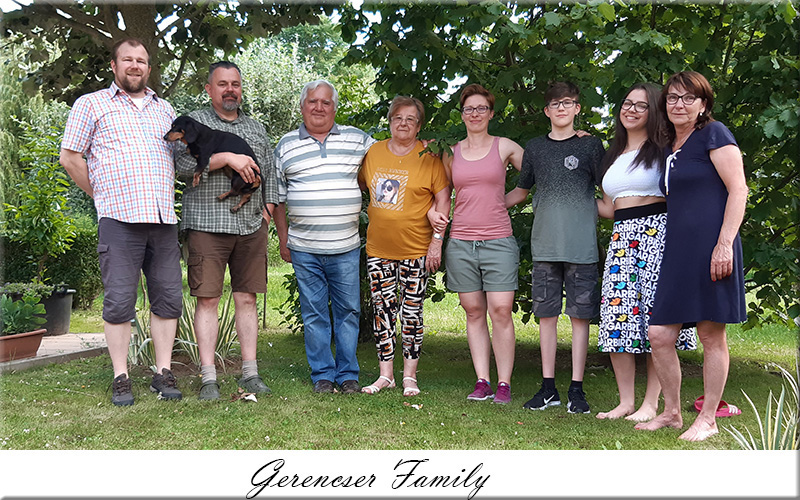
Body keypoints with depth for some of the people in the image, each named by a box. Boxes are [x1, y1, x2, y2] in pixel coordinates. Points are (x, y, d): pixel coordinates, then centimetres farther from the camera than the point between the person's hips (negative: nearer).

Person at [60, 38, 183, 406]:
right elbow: (70, 158, 6)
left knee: (168, 298, 3)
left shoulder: (164, 109, 21)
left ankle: (163, 373, 12)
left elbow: (179, 157, 26)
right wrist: (103, 196, 4)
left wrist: (166, 196, 14)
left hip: (164, 218, 4)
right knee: (119, 300, -3)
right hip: (119, 220, -4)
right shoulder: (91, 104, 9)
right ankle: (121, 378, 7)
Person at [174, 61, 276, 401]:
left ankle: (250, 372, 10)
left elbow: (270, 172, 22)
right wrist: (228, 157, -17)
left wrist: (268, 208, 8)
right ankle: (208, 377, 1)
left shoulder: (257, 129, 20)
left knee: (247, 298, 5)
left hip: (250, 227, 4)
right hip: (206, 225, -4)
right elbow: (183, 164, -10)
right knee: (208, 299, -4)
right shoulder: (194, 122, 6)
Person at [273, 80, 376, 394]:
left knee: (348, 310, 4)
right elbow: (278, 198, 12)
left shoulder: (356, 139, 7)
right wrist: (283, 240, 10)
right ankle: (322, 374, 16)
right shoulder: (286, 145, 8)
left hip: (346, 247, 0)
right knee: (314, 312, 5)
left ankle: (348, 374, 16)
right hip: (304, 249, 0)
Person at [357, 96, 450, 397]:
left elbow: (443, 198, -5)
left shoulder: (429, 157, -4)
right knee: (382, 309, 6)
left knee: (411, 312, 2)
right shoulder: (373, 152, 7)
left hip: (416, 248, -4)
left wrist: (437, 240, -10)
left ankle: (410, 376, 13)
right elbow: (360, 185, 23)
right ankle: (385, 374, 16)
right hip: (378, 248, 4)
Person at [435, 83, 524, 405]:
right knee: (474, 312, 4)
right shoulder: (451, 152, 12)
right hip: (460, 242, 3)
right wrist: (433, 212, 4)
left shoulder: (505, 147, 6)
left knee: (500, 311, -8)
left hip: (498, 241, -2)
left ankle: (503, 384, 0)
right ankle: (482, 382, 10)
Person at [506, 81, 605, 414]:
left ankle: (576, 388, 8)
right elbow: (521, 191, 25)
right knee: (546, 313, 5)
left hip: (581, 245, -3)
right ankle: (548, 388, 14)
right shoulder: (535, 148, 13)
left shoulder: (591, 145, 6)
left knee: (580, 314, 0)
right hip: (544, 245, 3)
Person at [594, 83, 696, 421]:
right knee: (616, 316, -2)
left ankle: (651, 404, 1)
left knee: (655, 318, -7)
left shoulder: (662, 150, 3)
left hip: (657, 231, -5)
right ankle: (625, 401, 7)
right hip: (621, 236, 6)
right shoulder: (613, 156, 21)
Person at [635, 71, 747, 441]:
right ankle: (671, 412, 19)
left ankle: (707, 419, 12)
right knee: (659, 335, 4)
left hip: (710, 248, -7)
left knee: (711, 335, 1)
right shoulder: (670, 146, 21)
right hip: (677, 251, 8)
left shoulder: (713, 134, 0)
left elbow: (738, 190, -8)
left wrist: (725, 243, -18)